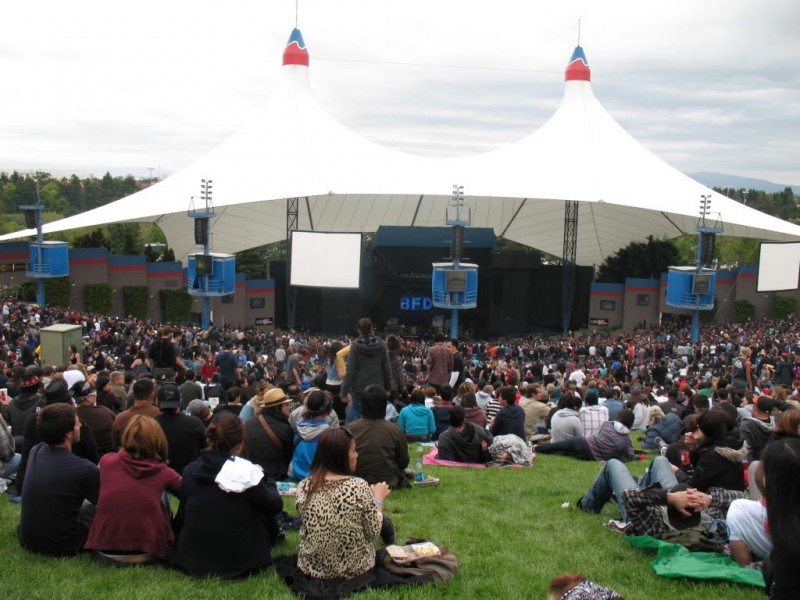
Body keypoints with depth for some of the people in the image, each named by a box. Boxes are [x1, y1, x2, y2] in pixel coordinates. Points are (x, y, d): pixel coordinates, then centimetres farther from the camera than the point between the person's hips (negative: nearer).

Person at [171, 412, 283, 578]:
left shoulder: (190, 472, -6)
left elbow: (182, 518, 7)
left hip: (192, 561, 4)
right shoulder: (245, 472, -19)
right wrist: (264, 480, 11)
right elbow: (276, 506, -6)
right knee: (267, 512, 17)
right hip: (238, 563, -4)